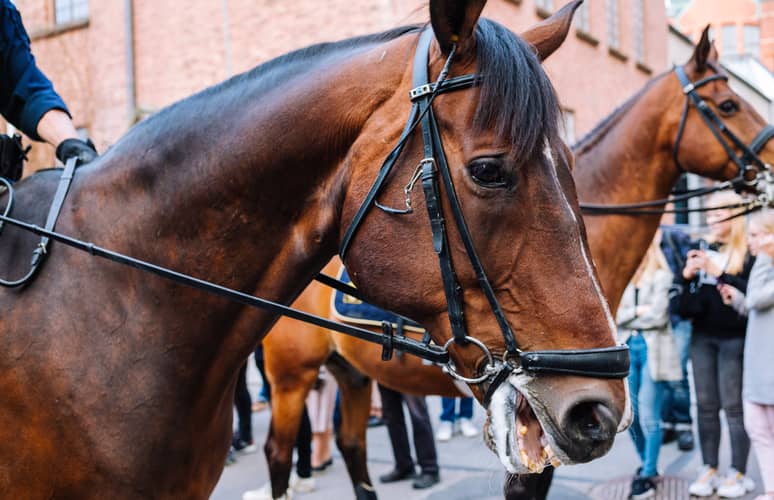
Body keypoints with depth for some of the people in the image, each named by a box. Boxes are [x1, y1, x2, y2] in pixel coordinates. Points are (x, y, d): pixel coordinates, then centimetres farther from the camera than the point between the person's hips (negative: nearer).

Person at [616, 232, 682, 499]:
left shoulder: (662, 276, -4)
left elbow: (659, 317, -12)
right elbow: (618, 316, 5)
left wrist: (630, 319, 0)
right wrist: (638, 311, -11)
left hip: (652, 349, -6)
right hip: (629, 348, 6)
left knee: (649, 417, -5)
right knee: (631, 415, 10)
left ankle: (648, 476, 5)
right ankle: (648, 465, 28)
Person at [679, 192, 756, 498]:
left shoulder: (748, 253, -5)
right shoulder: (703, 248, 11)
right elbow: (686, 299, 14)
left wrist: (720, 273, -23)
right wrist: (687, 274, -6)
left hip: (733, 337, -5)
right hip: (702, 336, 5)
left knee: (733, 406, 0)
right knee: (705, 405, 8)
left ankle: (738, 473, 10)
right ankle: (709, 470, 16)